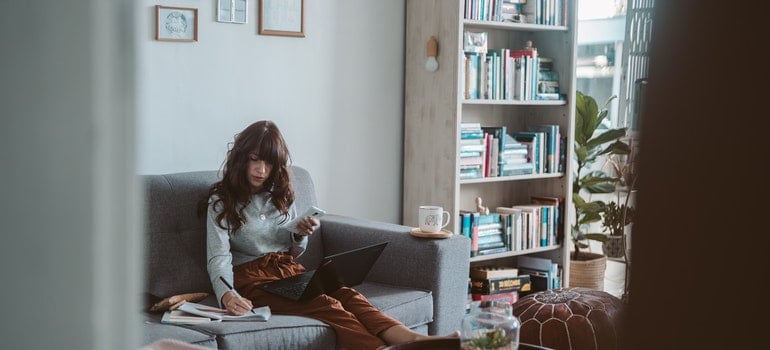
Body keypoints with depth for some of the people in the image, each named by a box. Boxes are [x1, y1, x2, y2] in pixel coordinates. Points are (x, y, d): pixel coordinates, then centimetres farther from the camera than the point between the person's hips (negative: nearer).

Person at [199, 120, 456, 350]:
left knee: (347, 295, -28)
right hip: (253, 278, -5)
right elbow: (219, 258, -12)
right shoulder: (221, 202, -1)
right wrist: (226, 295, -33)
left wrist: (300, 236, -5)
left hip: (290, 270, 5)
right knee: (327, 306, -33)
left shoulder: (281, 194, 15)